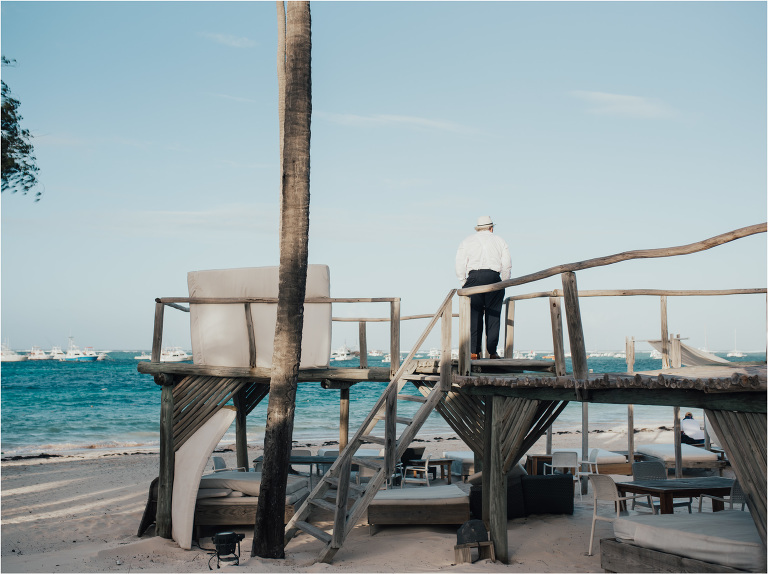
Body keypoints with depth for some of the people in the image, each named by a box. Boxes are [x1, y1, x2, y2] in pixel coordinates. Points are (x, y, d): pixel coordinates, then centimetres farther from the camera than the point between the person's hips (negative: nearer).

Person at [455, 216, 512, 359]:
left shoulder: (466, 242, 16)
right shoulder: (499, 241, 16)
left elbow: (460, 266, 7)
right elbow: (507, 265, 7)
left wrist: (464, 284, 11)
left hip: (474, 277, 0)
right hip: (494, 277, 0)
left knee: (474, 315, 0)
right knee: (493, 315, 2)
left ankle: (474, 351, -6)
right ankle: (492, 351, -2)